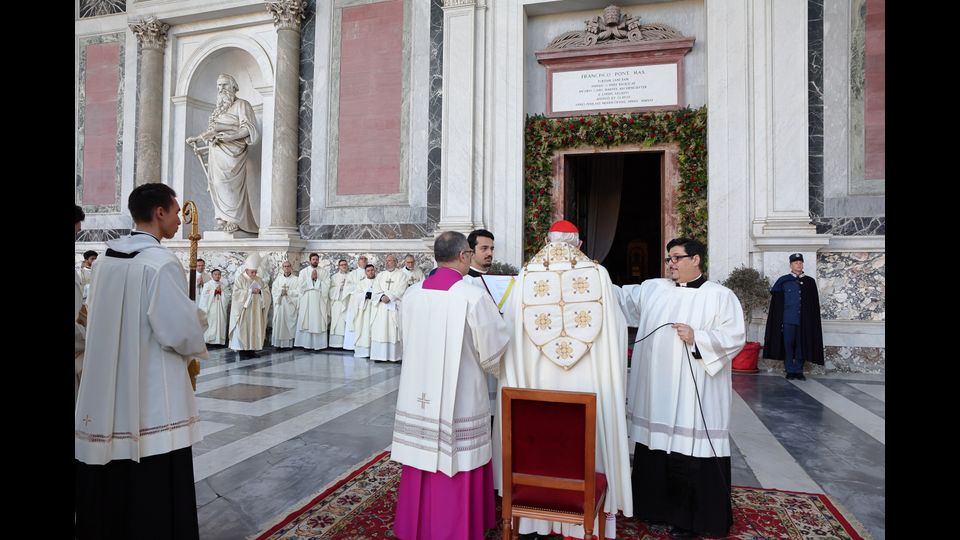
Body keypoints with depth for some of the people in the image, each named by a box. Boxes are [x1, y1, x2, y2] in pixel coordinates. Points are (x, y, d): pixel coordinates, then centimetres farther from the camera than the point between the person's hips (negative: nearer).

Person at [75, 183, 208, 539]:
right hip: (152, 397, -8)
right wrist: (196, 342, 2)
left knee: (108, 485, 19)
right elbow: (181, 331, -21)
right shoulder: (161, 262, -17)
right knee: (154, 492, 4)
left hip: (106, 395, 8)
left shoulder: (105, 259, 7)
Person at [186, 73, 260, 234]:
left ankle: (233, 220, -17)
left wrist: (230, 136, -20)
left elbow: (249, 128, -8)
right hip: (216, 153, 7)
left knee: (224, 181, -19)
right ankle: (223, 220, -3)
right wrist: (196, 138, 21)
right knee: (217, 183, -2)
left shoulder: (241, 104, 3)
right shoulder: (218, 109, 25)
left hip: (231, 151, -7)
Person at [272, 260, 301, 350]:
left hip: (290, 305, -2)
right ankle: (279, 343, 2)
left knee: (289, 323, -4)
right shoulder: (278, 278, 12)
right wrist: (281, 292, -12)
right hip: (280, 304, 2)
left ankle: (289, 343, -1)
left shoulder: (296, 279, 3)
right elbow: (274, 290, 5)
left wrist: (288, 292, -12)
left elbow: (298, 292, -4)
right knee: (279, 323, -1)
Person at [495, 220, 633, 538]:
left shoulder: (526, 276, -4)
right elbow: (615, 327, 1)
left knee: (540, 444, 13)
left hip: (538, 381, 1)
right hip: (587, 384, 0)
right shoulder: (598, 274, -5)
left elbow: (511, 330, 1)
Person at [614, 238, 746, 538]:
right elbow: (620, 298, 12)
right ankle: (657, 507, 30)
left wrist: (697, 338, -16)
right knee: (657, 445, 12)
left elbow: (735, 337, -6)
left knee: (691, 451, 1)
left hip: (693, 395, -4)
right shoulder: (652, 290, 10)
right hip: (656, 391, 5)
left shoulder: (720, 296, -2)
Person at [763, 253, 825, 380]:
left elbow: (814, 304, 9)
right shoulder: (783, 280, 3)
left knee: (801, 345, 5)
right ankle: (790, 371, 8)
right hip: (788, 319, -1)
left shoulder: (810, 282, 8)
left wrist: (812, 320, 4)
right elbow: (774, 294, 10)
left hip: (804, 321, 1)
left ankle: (799, 370, 14)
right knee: (788, 344, -1)